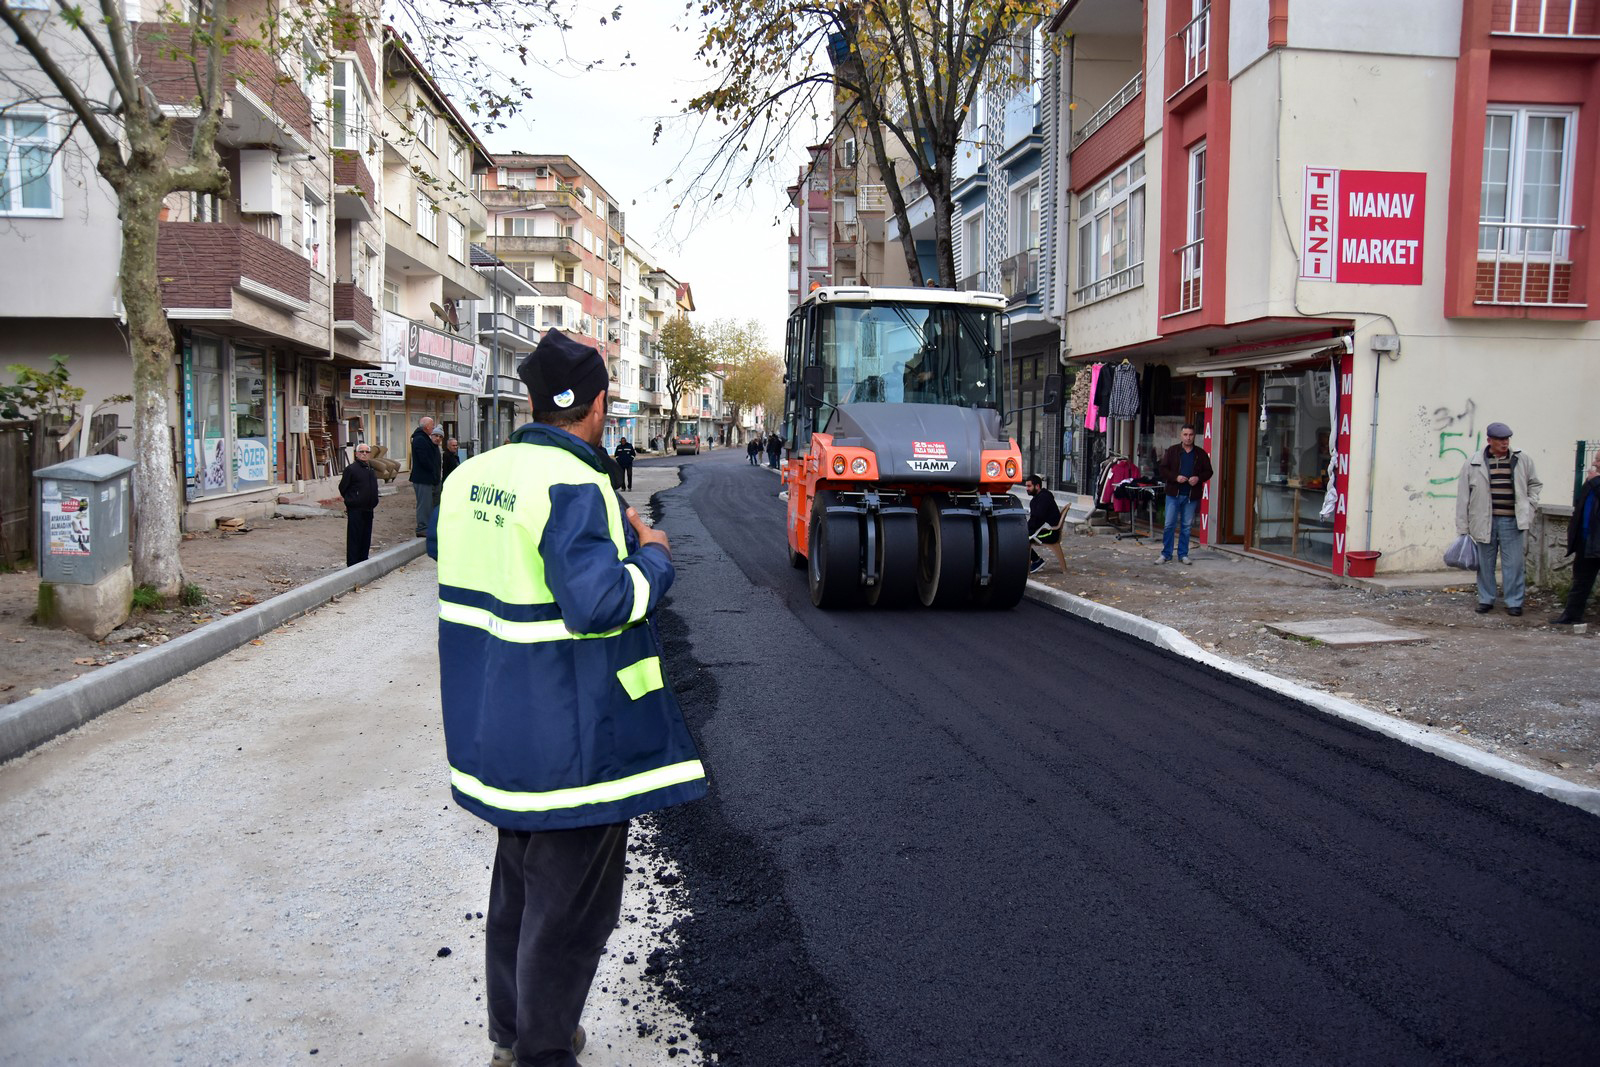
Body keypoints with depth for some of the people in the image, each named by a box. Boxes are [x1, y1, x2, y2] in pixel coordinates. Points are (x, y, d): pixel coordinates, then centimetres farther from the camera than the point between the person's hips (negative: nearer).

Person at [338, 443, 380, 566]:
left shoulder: (372, 470, 13)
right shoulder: (351, 469, -9)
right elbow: (342, 488, -3)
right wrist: (350, 501, 5)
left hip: (368, 509, 7)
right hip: (355, 510, -7)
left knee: (366, 538, 12)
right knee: (354, 538, -4)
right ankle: (352, 565, 0)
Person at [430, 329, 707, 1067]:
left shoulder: (471, 477, 5)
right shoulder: (573, 487, -22)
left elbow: (444, 549, 23)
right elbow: (598, 600, -30)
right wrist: (652, 556, -11)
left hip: (500, 730, 9)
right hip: (568, 737, -9)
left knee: (519, 882, 24)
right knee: (570, 904, 7)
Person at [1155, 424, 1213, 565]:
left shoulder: (1201, 453, 7)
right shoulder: (1172, 451, 3)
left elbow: (1208, 472, 10)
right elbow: (1162, 469, 0)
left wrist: (1199, 478, -11)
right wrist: (1176, 477, -15)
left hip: (1192, 496, 1)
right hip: (1174, 494, -1)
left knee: (1186, 526, 7)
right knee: (1169, 525, -1)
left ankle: (1183, 555, 15)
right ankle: (1166, 554, 8)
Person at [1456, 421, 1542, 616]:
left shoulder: (1522, 460, 6)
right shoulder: (1473, 463, 1)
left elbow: (1535, 483, 22)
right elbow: (1463, 496, 1)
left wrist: (1529, 505, 7)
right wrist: (1462, 527, 0)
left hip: (1512, 521, 0)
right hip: (1484, 521, 0)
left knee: (1513, 563, -1)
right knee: (1485, 562, 8)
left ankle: (1514, 602, 9)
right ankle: (1486, 600, 19)